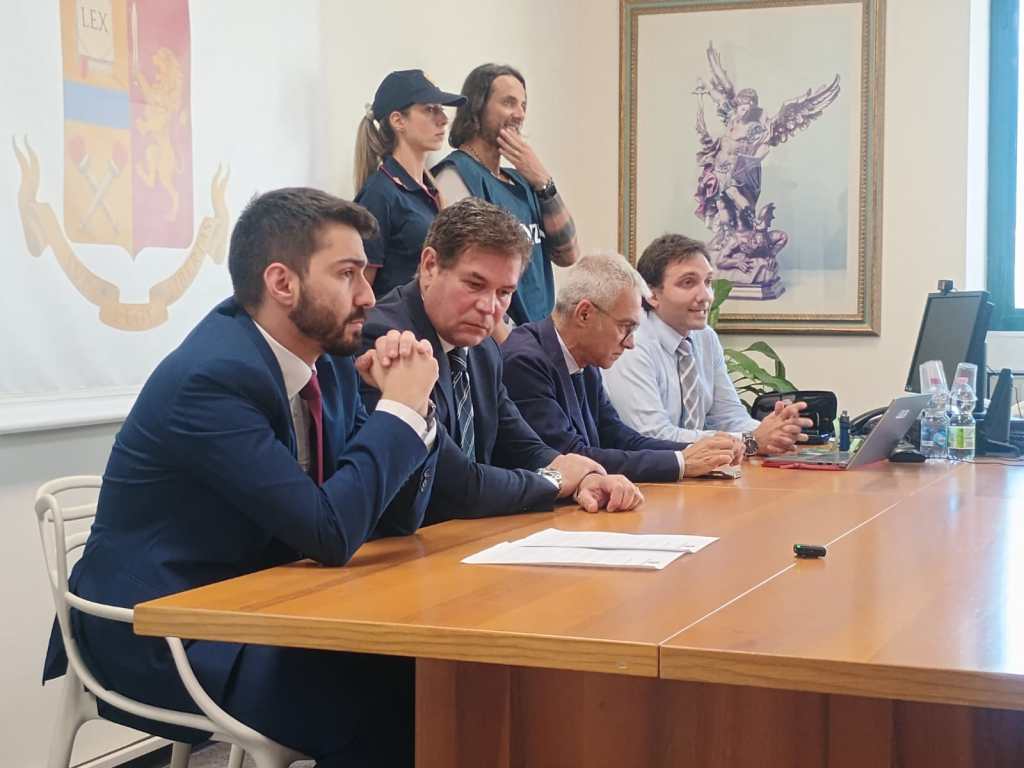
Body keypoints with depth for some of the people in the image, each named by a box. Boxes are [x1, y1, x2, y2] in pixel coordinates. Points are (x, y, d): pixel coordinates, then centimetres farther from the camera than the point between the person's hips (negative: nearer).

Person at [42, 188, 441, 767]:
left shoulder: (330, 362, 3)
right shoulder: (214, 377, -22)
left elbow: (395, 519, 8)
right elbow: (332, 534, -26)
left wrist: (409, 406, -7)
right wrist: (399, 407, -16)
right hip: (159, 638, -8)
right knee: (390, 698, -22)